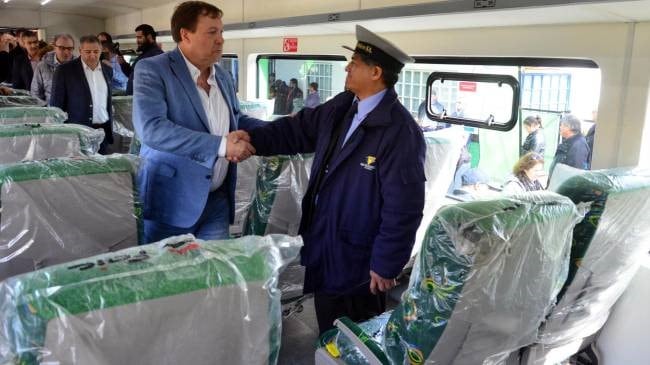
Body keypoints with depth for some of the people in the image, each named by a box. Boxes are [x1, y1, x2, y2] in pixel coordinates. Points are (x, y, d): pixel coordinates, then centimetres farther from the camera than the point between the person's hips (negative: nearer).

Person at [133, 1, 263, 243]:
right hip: (172, 201, -5)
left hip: (217, 201, 6)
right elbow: (151, 128, -24)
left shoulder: (223, 77, 11)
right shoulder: (152, 70, -11)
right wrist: (221, 145, -30)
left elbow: (236, 120, 21)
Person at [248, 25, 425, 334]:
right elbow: (297, 130, 10)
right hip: (322, 246, 8)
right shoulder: (341, 107, 1)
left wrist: (385, 265, -18)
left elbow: (403, 207, -23)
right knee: (329, 339, 26)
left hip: (357, 261, -7)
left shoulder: (400, 131, -25)